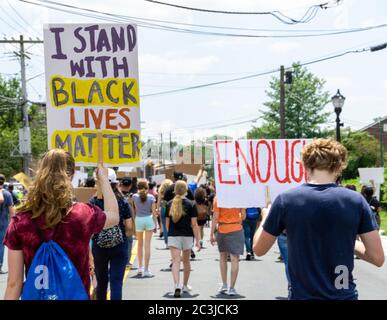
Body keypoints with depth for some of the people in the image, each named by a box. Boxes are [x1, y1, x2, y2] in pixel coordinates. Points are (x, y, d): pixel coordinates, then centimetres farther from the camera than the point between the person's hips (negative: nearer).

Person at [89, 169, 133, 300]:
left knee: (101, 280, 18)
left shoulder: (94, 201, -6)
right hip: (119, 246, -1)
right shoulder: (123, 202, -5)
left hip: (99, 246, 1)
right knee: (116, 281, -1)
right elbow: (129, 226, -5)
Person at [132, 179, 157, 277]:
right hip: (149, 219, -1)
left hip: (139, 220, 1)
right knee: (147, 245, -1)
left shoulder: (135, 196, -3)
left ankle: (140, 267, 24)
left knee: (140, 244, 18)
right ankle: (146, 270, -2)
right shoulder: (151, 197, -4)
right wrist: (155, 224, 7)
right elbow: (153, 212, -3)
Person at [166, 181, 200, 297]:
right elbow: (194, 224, -7)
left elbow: (167, 223, 7)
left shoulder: (170, 204, 2)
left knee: (175, 262, -6)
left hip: (173, 236, 0)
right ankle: (185, 285, 30)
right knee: (186, 261, 16)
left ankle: (177, 285, -25)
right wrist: (197, 240, -3)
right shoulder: (190, 204, -5)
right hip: (187, 236, 0)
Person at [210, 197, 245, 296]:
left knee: (223, 257, 18)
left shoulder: (218, 198, -9)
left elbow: (215, 217, -9)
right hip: (236, 230, 0)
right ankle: (231, 288, -2)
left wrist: (212, 234, -3)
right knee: (235, 259, 0)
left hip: (222, 230, 1)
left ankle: (224, 285, 20)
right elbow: (243, 216, -1)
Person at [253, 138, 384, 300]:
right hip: (344, 295, 1)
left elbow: (259, 249, 3)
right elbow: (378, 258, -4)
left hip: (302, 295, -1)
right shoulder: (355, 200, -7)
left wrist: (266, 217, 21)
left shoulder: (285, 200, -9)